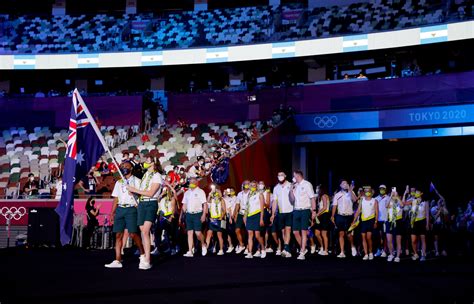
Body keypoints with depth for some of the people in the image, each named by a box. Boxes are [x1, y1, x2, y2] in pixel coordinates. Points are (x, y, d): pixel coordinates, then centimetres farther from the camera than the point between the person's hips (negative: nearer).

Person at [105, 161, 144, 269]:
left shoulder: (136, 181, 6)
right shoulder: (119, 183, 19)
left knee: (133, 233, -13)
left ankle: (142, 254, 8)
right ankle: (117, 261, 2)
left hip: (131, 209, -5)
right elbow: (116, 199, 18)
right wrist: (112, 213, 12)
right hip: (120, 209, 5)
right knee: (118, 235, 0)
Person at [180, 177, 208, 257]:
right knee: (189, 233, 1)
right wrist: (181, 216, 12)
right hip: (188, 214, 4)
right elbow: (184, 205, 17)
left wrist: (204, 215, -12)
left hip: (197, 214, -4)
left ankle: (203, 245, 16)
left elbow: (205, 204, -3)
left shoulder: (200, 191, 2)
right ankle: (190, 251, 2)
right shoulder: (186, 193, 15)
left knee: (198, 232, -11)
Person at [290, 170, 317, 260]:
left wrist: (314, 211, -12)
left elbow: (312, 198, -5)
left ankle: (302, 253, -5)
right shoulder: (295, 186, 15)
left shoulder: (307, 184, -2)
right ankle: (303, 248, 22)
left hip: (305, 210, -6)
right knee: (295, 232, 4)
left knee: (304, 231, -6)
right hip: (296, 211, 6)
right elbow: (292, 199, 15)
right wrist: (291, 189, 1)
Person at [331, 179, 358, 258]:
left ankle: (352, 247, 24)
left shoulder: (351, 193, 4)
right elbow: (334, 206, 8)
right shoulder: (337, 195, 9)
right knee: (341, 234, 2)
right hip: (340, 216, 2)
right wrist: (332, 216, 0)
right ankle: (342, 252, 5)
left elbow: (354, 200, -17)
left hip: (349, 216, -2)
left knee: (348, 234, -6)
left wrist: (350, 190, -23)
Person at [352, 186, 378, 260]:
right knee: (363, 237, 1)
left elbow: (377, 212, 0)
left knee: (368, 237, -11)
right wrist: (354, 221, 1)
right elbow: (358, 211, 6)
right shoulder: (362, 200, 8)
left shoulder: (374, 201, 1)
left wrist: (375, 222, -9)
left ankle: (370, 253, 7)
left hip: (371, 220, -3)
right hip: (363, 220, 3)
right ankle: (366, 254, 6)